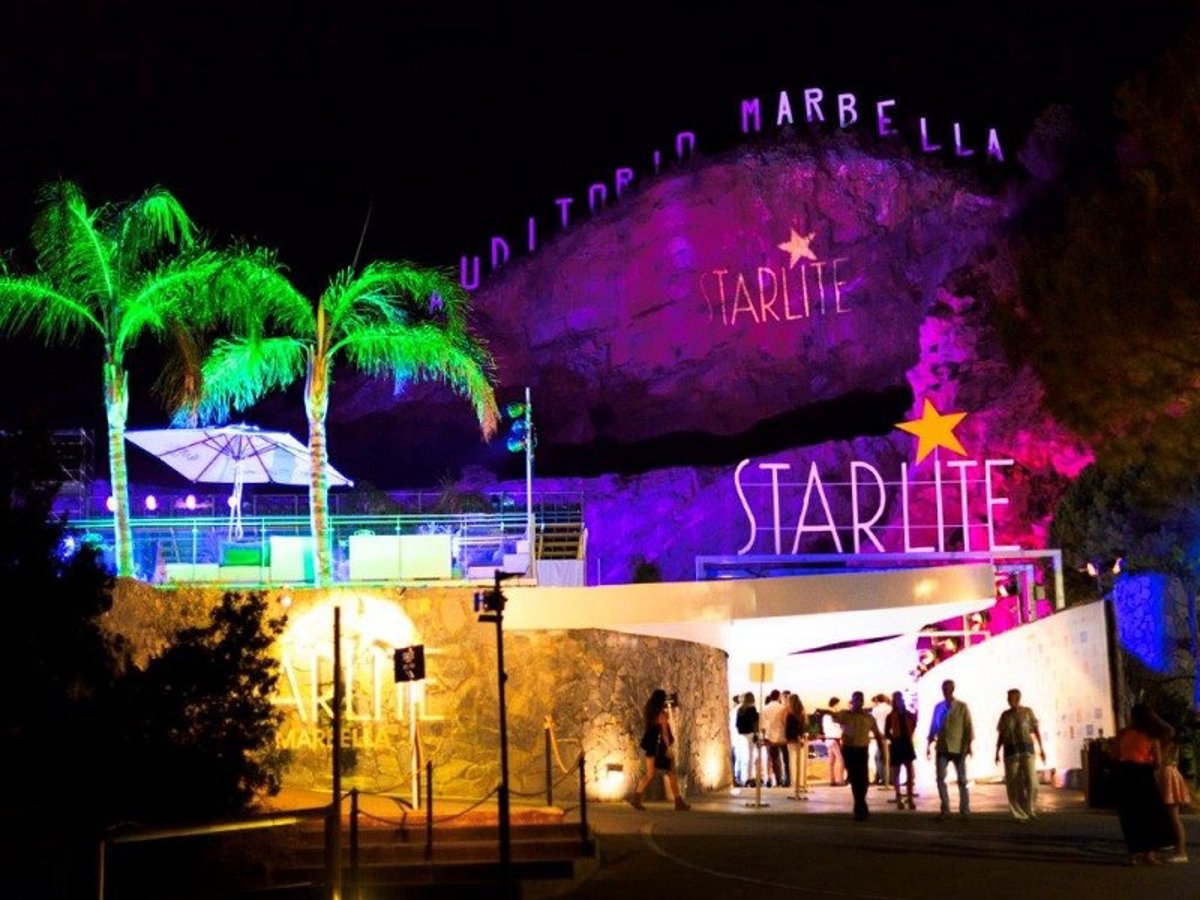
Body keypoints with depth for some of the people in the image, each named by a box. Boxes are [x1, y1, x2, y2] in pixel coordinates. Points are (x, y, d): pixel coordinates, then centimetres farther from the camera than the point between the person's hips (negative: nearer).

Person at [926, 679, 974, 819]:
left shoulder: (962, 707, 0)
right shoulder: (938, 707, 9)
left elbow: (968, 727, -3)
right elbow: (933, 727, 13)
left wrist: (969, 745, -11)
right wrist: (929, 745, 8)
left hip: (958, 748, -3)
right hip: (942, 748, 3)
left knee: (962, 780, 2)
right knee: (940, 778, -3)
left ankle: (965, 810, 7)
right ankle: (945, 809, 4)